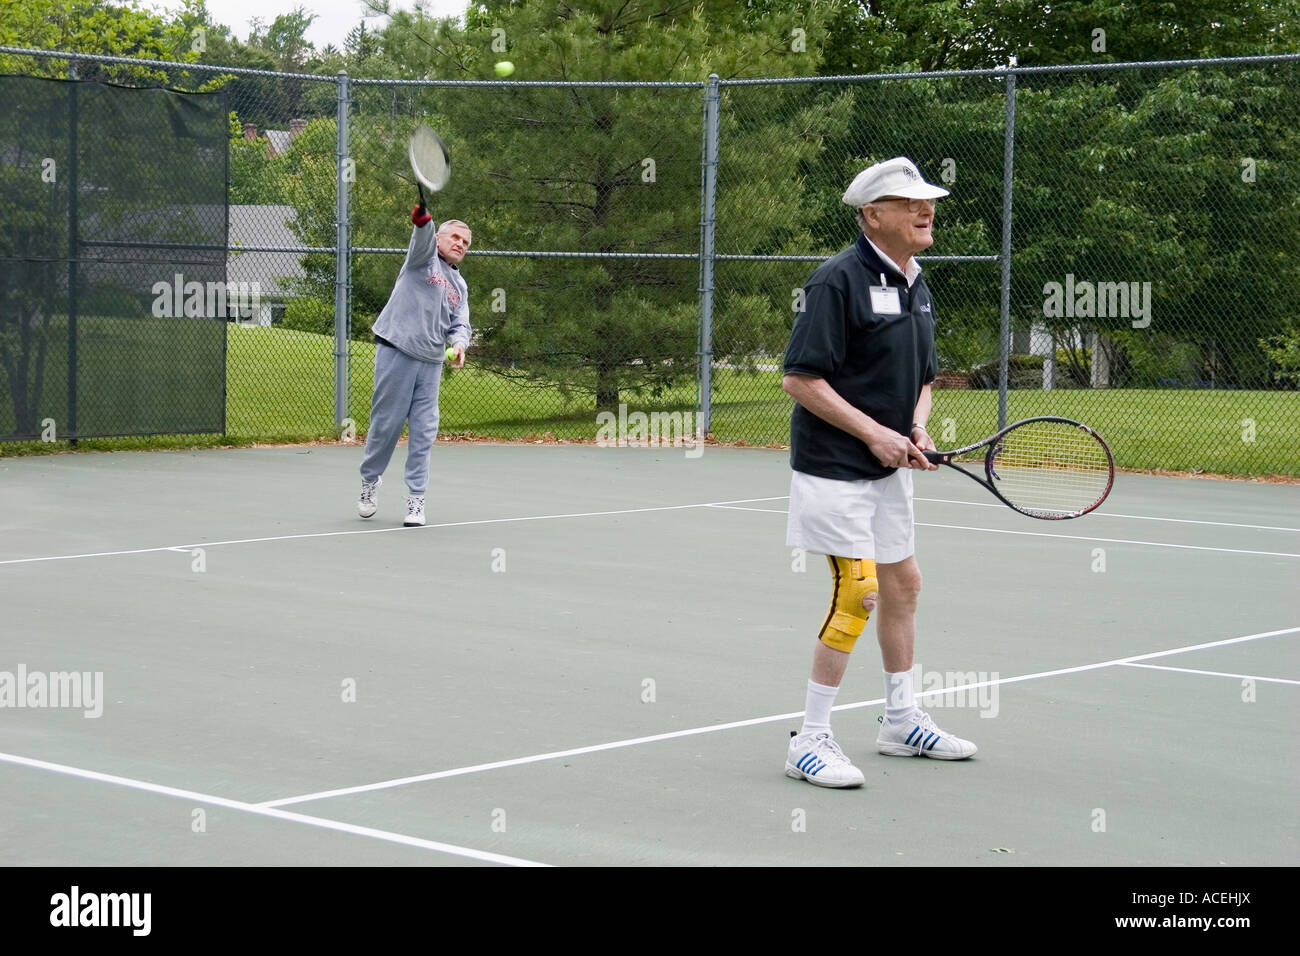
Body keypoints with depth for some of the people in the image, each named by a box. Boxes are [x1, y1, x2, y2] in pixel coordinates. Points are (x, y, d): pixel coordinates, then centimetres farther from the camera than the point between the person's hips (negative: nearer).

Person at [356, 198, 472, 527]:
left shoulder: (460, 286, 22)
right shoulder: (425, 258, 3)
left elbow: (460, 325, 18)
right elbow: (422, 239, -18)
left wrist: (458, 344, -5)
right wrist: (422, 216, -41)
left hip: (431, 363, 5)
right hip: (396, 354, -5)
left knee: (424, 431, 0)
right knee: (386, 423, 1)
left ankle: (415, 499, 7)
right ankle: (370, 478, 24)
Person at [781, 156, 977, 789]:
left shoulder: (916, 285, 10)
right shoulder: (840, 279, -17)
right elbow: (799, 378, -21)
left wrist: (916, 429, 0)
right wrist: (874, 433, -20)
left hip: (888, 469, 9)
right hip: (835, 468, -9)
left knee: (902, 584, 16)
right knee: (857, 593, -13)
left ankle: (902, 720, 32)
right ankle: (810, 741, -3)